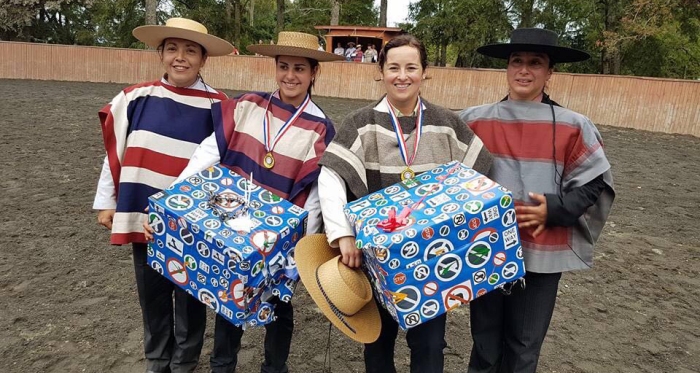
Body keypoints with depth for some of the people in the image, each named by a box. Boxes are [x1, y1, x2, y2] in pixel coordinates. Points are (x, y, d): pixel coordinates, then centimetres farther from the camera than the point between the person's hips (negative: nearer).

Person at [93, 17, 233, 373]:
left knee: (190, 295, 13)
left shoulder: (217, 106, -8)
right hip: (144, 216, 3)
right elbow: (115, 151, 7)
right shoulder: (136, 98, -1)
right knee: (152, 295, 17)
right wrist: (106, 202, 9)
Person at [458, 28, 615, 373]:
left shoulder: (574, 127, -4)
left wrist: (554, 209, -15)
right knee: (485, 341, 16)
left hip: (542, 254, 0)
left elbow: (594, 185, -1)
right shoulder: (473, 121, -2)